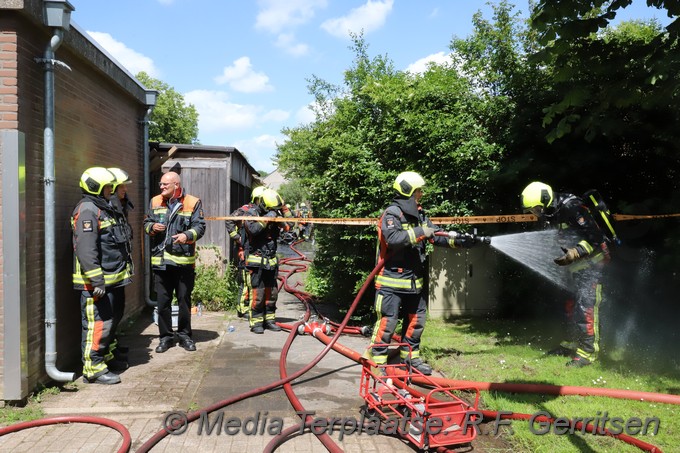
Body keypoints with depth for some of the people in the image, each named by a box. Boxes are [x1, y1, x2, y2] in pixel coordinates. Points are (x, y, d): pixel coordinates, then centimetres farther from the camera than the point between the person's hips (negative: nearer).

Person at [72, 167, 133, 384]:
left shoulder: (105, 208, 18)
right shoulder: (87, 210, -15)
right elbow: (86, 250, -24)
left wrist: (126, 269, 24)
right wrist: (96, 281, -26)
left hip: (112, 280, 11)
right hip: (96, 283, -11)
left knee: (110, 321, 20)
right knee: (98, 324, -7)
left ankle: (105, 357, 33)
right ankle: (93, 368, 0)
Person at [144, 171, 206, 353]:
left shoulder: (193, 202, -2)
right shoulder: (155, 202, 9)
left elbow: (200, 226, -7)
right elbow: (146, 223, 15)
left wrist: (188, 235, -26)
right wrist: (152, 227, -8)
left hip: (184, 260, -3)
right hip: (160, 260, 3)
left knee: (184, 300, 9)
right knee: (162, 301, 8)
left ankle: (184, 335, 24)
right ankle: (166, 336, 22)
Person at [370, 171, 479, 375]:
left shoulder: (419, 214, 13)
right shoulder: (391, 213, -13)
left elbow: (436, 236, 12)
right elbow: (393, 238, -28)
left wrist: (458, 240, 0)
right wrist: (419, 233, -25)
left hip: (415, 280, 9)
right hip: (392, 280, -8)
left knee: (416, 320, 16)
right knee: (387, 321, -4)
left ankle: (410, 355, 31)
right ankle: (378, 359, 9)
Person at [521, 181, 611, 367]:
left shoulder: (572, 207, -23)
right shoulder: (555, 213, 6)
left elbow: (595, 236, -24)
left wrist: (574, 253, -30)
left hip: (591, 261, -10)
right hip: (578, 264, 10)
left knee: (586, 306, -11)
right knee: (573, 304, 15)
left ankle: (588, 351, -5)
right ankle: (573, 343, 27)